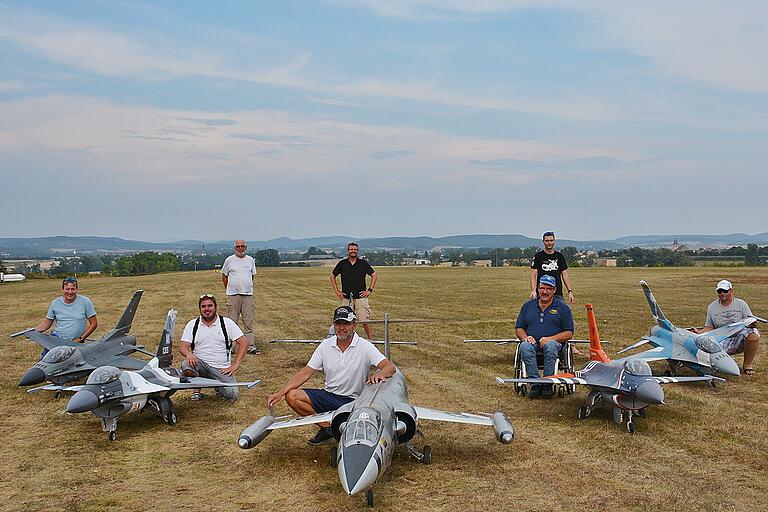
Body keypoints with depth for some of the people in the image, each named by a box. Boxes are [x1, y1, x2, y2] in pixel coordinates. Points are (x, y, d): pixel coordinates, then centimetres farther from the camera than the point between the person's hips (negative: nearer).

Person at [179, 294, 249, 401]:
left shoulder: (227, 323, 2)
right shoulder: (192, 324, 6)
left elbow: (243, 342, -1)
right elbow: (183, 346, -1)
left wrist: (235, 365, -10)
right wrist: (189, 354, -25)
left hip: (221, 368, -1)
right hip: (199, 364, 1)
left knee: (233, 395, -21)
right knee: (186, 366, -34)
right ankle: (196, 390, -3)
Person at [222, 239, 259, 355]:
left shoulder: (250, 260, 10)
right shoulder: (229, 260, 3)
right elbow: (224, 276, 10)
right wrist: (229, 290, 8)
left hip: (248, 295, 2)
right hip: (233, 295, -2)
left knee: (249, 322, 2)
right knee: (232, 322, 2)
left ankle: (251, 347, 3)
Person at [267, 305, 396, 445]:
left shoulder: (365, 347, -8)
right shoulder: (326, 345, 2)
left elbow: (390, 367, -17)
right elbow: (306, 372, 1)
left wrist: (378, 374, -42)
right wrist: (280, 393, -9)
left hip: (353, 401, -4)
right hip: (328, 396, 4)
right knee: (292, 396, -16)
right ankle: (327, 427, -8)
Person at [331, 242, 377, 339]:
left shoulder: (363, 263, 3)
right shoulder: (342, 263, 5)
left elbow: (374, 275, 11)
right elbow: (332, 276, 16)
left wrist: (370, 290, 3)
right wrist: (337, 291, 9)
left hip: (361, 297, -1)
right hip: (346, 297, 1)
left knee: (365, 320, -4)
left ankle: (370, 339, 4)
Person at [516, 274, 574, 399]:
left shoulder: (562, 307, 11)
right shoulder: (528, 306, 19)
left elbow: (569, 333, 4)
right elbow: (519, 328, 18)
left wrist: (550, 338, -12)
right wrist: (525, 337, -6)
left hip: (554, 343, -2)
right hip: (532, 342, 2)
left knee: (550, 345, -38)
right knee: (525, 346, -34)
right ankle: (535, 382, -33)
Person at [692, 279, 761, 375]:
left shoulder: (741, 304, 4)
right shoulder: (712, 307, 9)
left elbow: (753, 323, -1)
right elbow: (710, 327, 11)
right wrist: (700, 332, -9)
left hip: (740, 338, 0)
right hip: (723, 340, 1)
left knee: (753, 333, -34)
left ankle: (748, 364, -12)